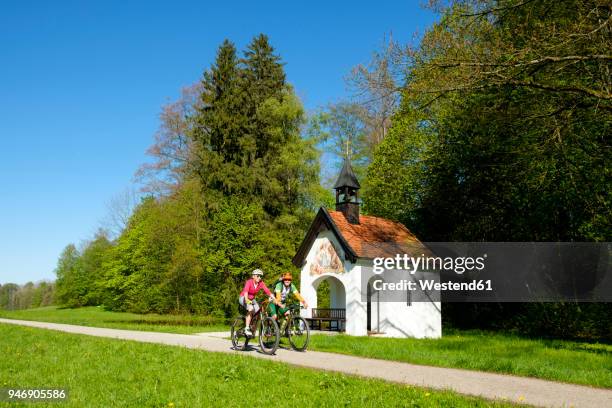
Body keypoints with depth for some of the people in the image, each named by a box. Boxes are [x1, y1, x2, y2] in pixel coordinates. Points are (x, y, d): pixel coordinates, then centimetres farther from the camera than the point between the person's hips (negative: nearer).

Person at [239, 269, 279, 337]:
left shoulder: (261, 283, -12)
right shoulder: (249, 282, -25)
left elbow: (268, 291, -22)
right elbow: (246, 291, -41)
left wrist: (276, 300, -34)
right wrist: (247, 300, -60)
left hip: (252, 299, 5)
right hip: (243, 298, -5)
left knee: (258, 310, -19)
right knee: (251, 308, -32)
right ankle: (247, 329, -26)